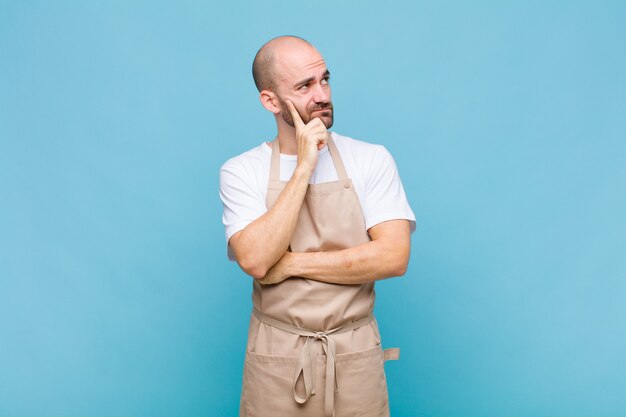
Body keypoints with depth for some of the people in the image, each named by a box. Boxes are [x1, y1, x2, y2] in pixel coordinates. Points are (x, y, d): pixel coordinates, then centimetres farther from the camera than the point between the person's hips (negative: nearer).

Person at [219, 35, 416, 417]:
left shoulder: (372, 159, -5)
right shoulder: (240, 172, -5)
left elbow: (394, 257, -14)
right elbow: (255, 260, -18)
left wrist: (292, 264, -14)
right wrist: (303, 168, -18)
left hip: (355, 356, 1)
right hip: (275, 358, 0)